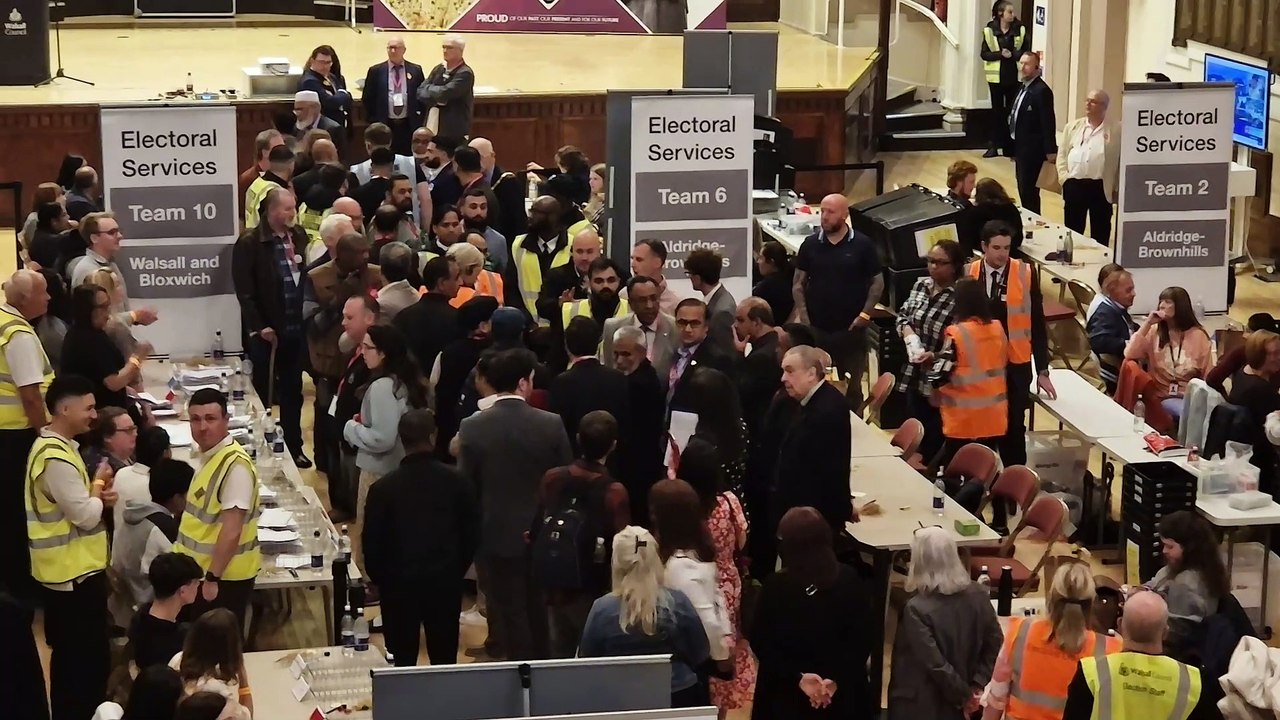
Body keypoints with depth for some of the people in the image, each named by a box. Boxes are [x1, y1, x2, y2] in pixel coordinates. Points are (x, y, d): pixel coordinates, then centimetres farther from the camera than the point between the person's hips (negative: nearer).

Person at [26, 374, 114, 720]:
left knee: (71, 655, 19)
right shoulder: (55, 458, -24)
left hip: (69, 568, 10)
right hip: (73, 571, -10)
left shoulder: (54, 446, 9)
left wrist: (97, 493, 0)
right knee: (88, 657, -2)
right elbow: (86, 516, -22)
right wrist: (99, 485, -4)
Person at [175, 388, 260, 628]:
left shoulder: (235, 464, -23)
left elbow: (231, 531, -24)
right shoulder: (205, 453, 6)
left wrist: (212, 578, -22)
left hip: (224, 576, -9)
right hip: (201, 570, 9)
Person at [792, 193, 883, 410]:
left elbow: (877, 282, 2)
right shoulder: (810, 244, 3)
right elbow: (799, 283, 8)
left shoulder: (862, 245, -3)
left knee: (852, 387, 7)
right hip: (816, 329, 2)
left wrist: (865, 313, -7)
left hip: (850, 329, -2)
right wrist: (802, 314, -4)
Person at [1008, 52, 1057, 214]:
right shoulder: (1023, 88, 12)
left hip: (1032, 150, -9)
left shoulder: (1042, 90, -17)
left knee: (1029, 191, -6)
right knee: (1023, 190, 15)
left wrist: (1051, 150, -18)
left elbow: (1048, 122, -18)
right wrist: (1014, 147, 16)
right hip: (1020, 147, 9)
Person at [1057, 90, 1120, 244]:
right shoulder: (1072, 127, 10)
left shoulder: (1116, 131, -1)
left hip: (1100, 187, -3)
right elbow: (1062, 155, 12)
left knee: (1100, 233, 4)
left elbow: (1122, 161, 1)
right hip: (1074, 185, 3)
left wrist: (1117, 187, -2)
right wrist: (1064, 177, 0)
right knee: (1072, 231, 9)